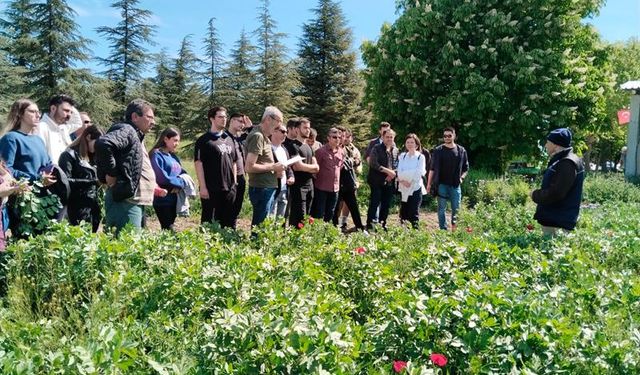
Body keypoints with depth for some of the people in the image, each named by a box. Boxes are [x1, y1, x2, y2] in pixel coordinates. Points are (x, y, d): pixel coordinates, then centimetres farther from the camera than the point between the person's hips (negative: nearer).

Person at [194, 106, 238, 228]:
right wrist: (203, 187, -14)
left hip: (229, 188, 6)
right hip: (211, 189, -6)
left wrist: (234, 182, 14)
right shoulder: (204, 140, -4)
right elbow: (198, 163, -9)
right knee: (209, 222, 2)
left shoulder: (229, 139, 15)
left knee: (228, 223, 11)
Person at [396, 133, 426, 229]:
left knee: (413, 213, -8)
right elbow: (399, 171, 1)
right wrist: (403, 181, -17)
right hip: (403, 188, 4)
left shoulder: (421, 157, 1)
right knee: (403, 212, 6)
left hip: (415, 188, -4)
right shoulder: (402, 156, 11)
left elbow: (419, 172, -8)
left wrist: (410, 181, -14)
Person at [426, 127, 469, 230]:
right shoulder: (438, 151, 0)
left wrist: (462, 177, -4)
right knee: (442, 209, 3)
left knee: (456, 209, 5)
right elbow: (432, 169, 2)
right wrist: (429, 184, -1)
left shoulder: (461, 151, 5)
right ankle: (443, 230, 11)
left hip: (455, 185, 1)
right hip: (441, 185, -1)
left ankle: (454, 229, 19)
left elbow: (466, 168, 13)